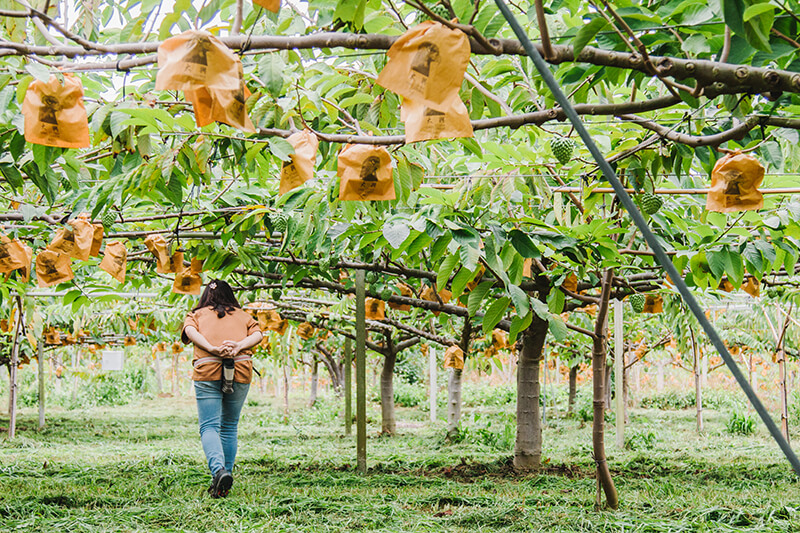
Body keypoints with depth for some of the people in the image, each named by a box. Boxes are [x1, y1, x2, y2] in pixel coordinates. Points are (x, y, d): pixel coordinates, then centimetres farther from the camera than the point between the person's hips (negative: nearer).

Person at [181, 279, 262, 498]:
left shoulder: (197, 314, 22)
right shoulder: (242, 315, 25)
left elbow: (190, 331, -1)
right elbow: (257, 334, 6)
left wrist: (212, 349, -13)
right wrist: (239, 346, -9)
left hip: (207, 371, -2)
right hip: (241, 370, 2)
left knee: (209, 427, -4)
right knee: (229, 427, 14)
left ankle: (218, 470, -27)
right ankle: (226, 473, 11)